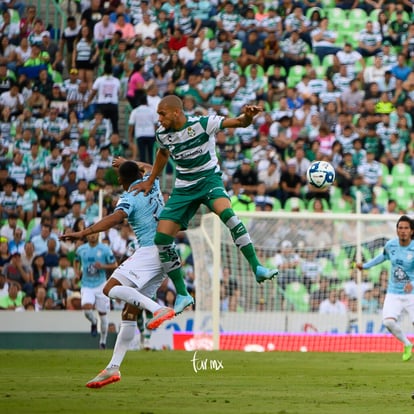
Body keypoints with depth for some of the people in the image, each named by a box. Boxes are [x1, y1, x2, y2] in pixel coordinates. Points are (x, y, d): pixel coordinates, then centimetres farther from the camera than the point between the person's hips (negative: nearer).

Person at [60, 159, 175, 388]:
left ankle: (159, 309, -35)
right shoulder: (152, 183, 15)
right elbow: (150, 168, 40)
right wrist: (128, 163, 52)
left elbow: (115, 218, -27)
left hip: (150, 250, -9)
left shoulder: (129, 198, -7)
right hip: (167, 252, 9)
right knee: (129, 312, 5)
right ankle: (113, 368, 0)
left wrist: (83, 233, -33)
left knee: (111, 288, -20)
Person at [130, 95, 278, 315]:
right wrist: (150, 182, 24)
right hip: (183, 187, 5)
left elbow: (240, 123, -19)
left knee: (226, 213, -36)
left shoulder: (203, 124, -16)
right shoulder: (162, 134, -2)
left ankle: (257, 268, -31)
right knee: (162, 237, -9)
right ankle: (182, 294, 3)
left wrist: (248, 116, -41)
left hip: (209, 179, -5)